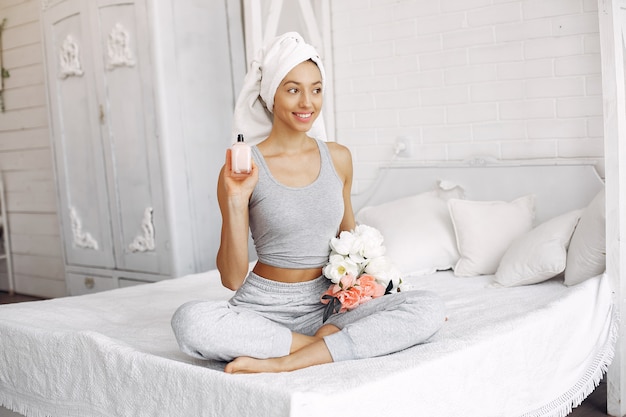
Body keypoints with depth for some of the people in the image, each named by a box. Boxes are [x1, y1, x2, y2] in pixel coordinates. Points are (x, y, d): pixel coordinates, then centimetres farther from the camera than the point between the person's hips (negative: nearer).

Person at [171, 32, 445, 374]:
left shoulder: (338, 158, 6)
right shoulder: (243, 168, -7)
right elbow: (232, 278, -8)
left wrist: (372, 289, 10)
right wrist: (236, 200, -18)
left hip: (324, 306, 4)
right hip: (264, 309, -3)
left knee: (429, 308, -20)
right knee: (190, 320, -33)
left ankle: (284, 362, -23)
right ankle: (331, 342, -19)